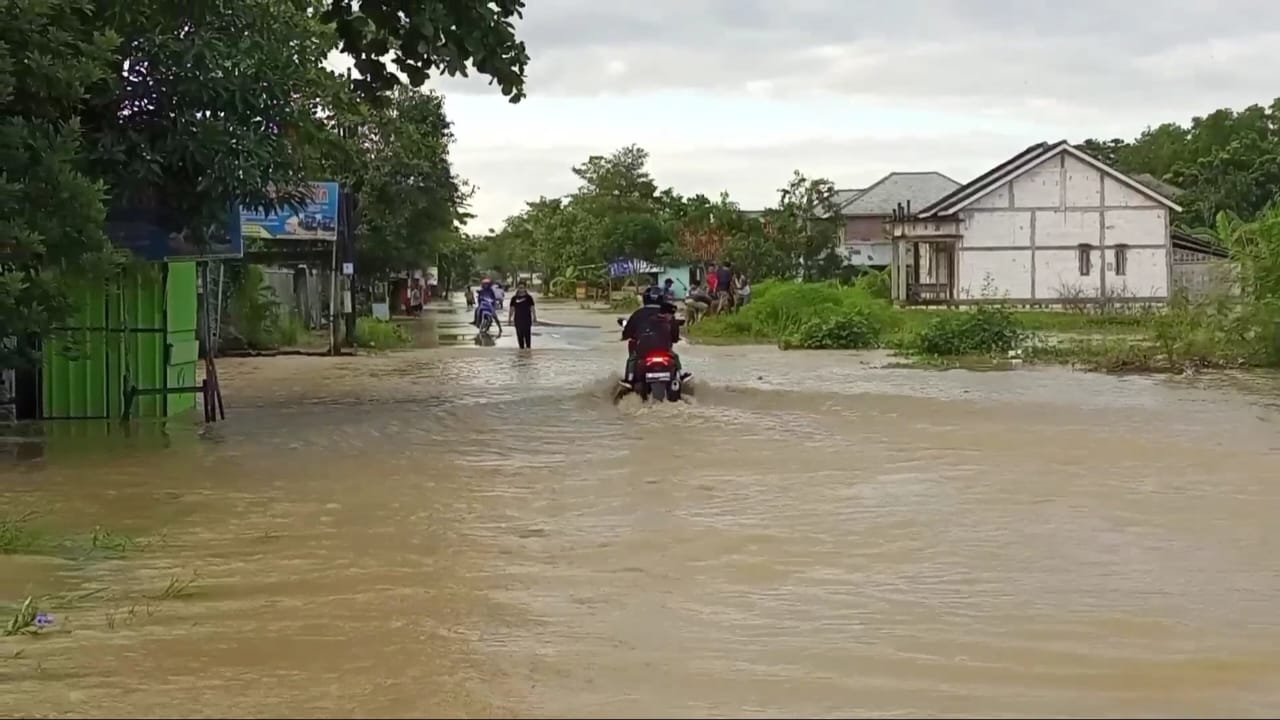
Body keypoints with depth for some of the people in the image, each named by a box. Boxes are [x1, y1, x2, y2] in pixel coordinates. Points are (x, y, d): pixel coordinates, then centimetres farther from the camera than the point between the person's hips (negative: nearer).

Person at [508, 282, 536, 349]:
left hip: (527, 320, -2)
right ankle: (521, 348, 15)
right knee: (519, 335, 6)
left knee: (527, 335, -2)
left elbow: (532, 308, 3)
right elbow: (511, 309, 8)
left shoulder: (529, 297, 0)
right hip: (518, 320, 2)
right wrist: (509, 319, 5)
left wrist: (534, 318, 1)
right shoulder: (514, 298, 4)